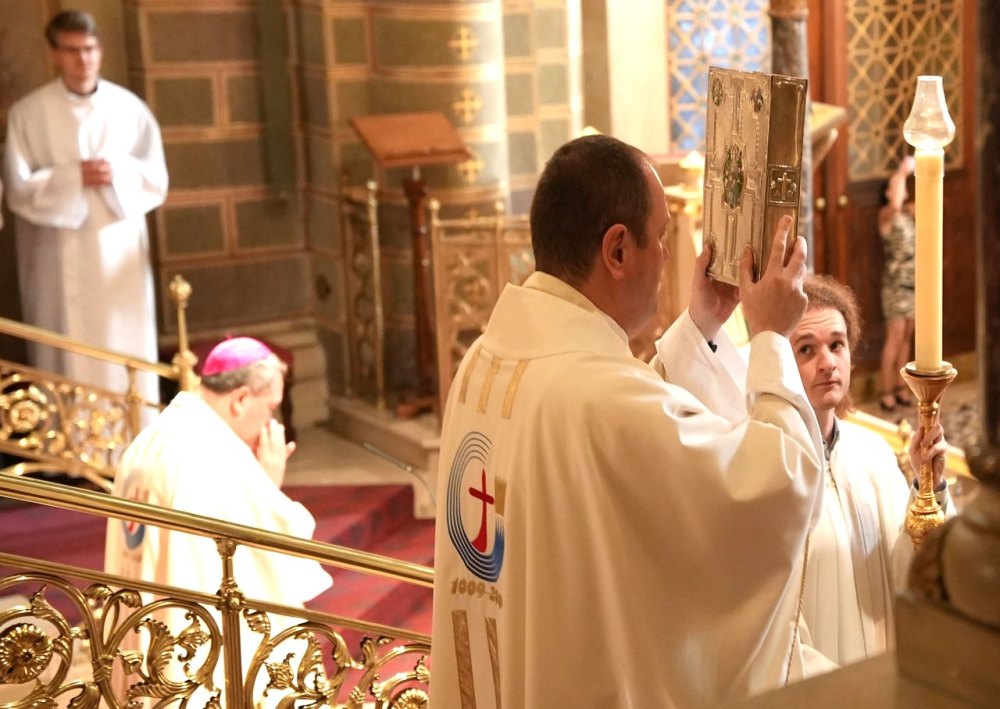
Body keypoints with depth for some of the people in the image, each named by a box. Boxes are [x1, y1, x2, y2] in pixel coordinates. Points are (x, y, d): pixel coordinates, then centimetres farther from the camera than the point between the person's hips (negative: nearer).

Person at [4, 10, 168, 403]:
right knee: (69, 362, 2)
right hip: (61, 259, -2)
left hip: (120, 253, 2)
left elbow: (157, 180, 3)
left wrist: (118, 173, -15)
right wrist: (74, 178, -18)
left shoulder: (129, 107, 2)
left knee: (128, 352, 6)